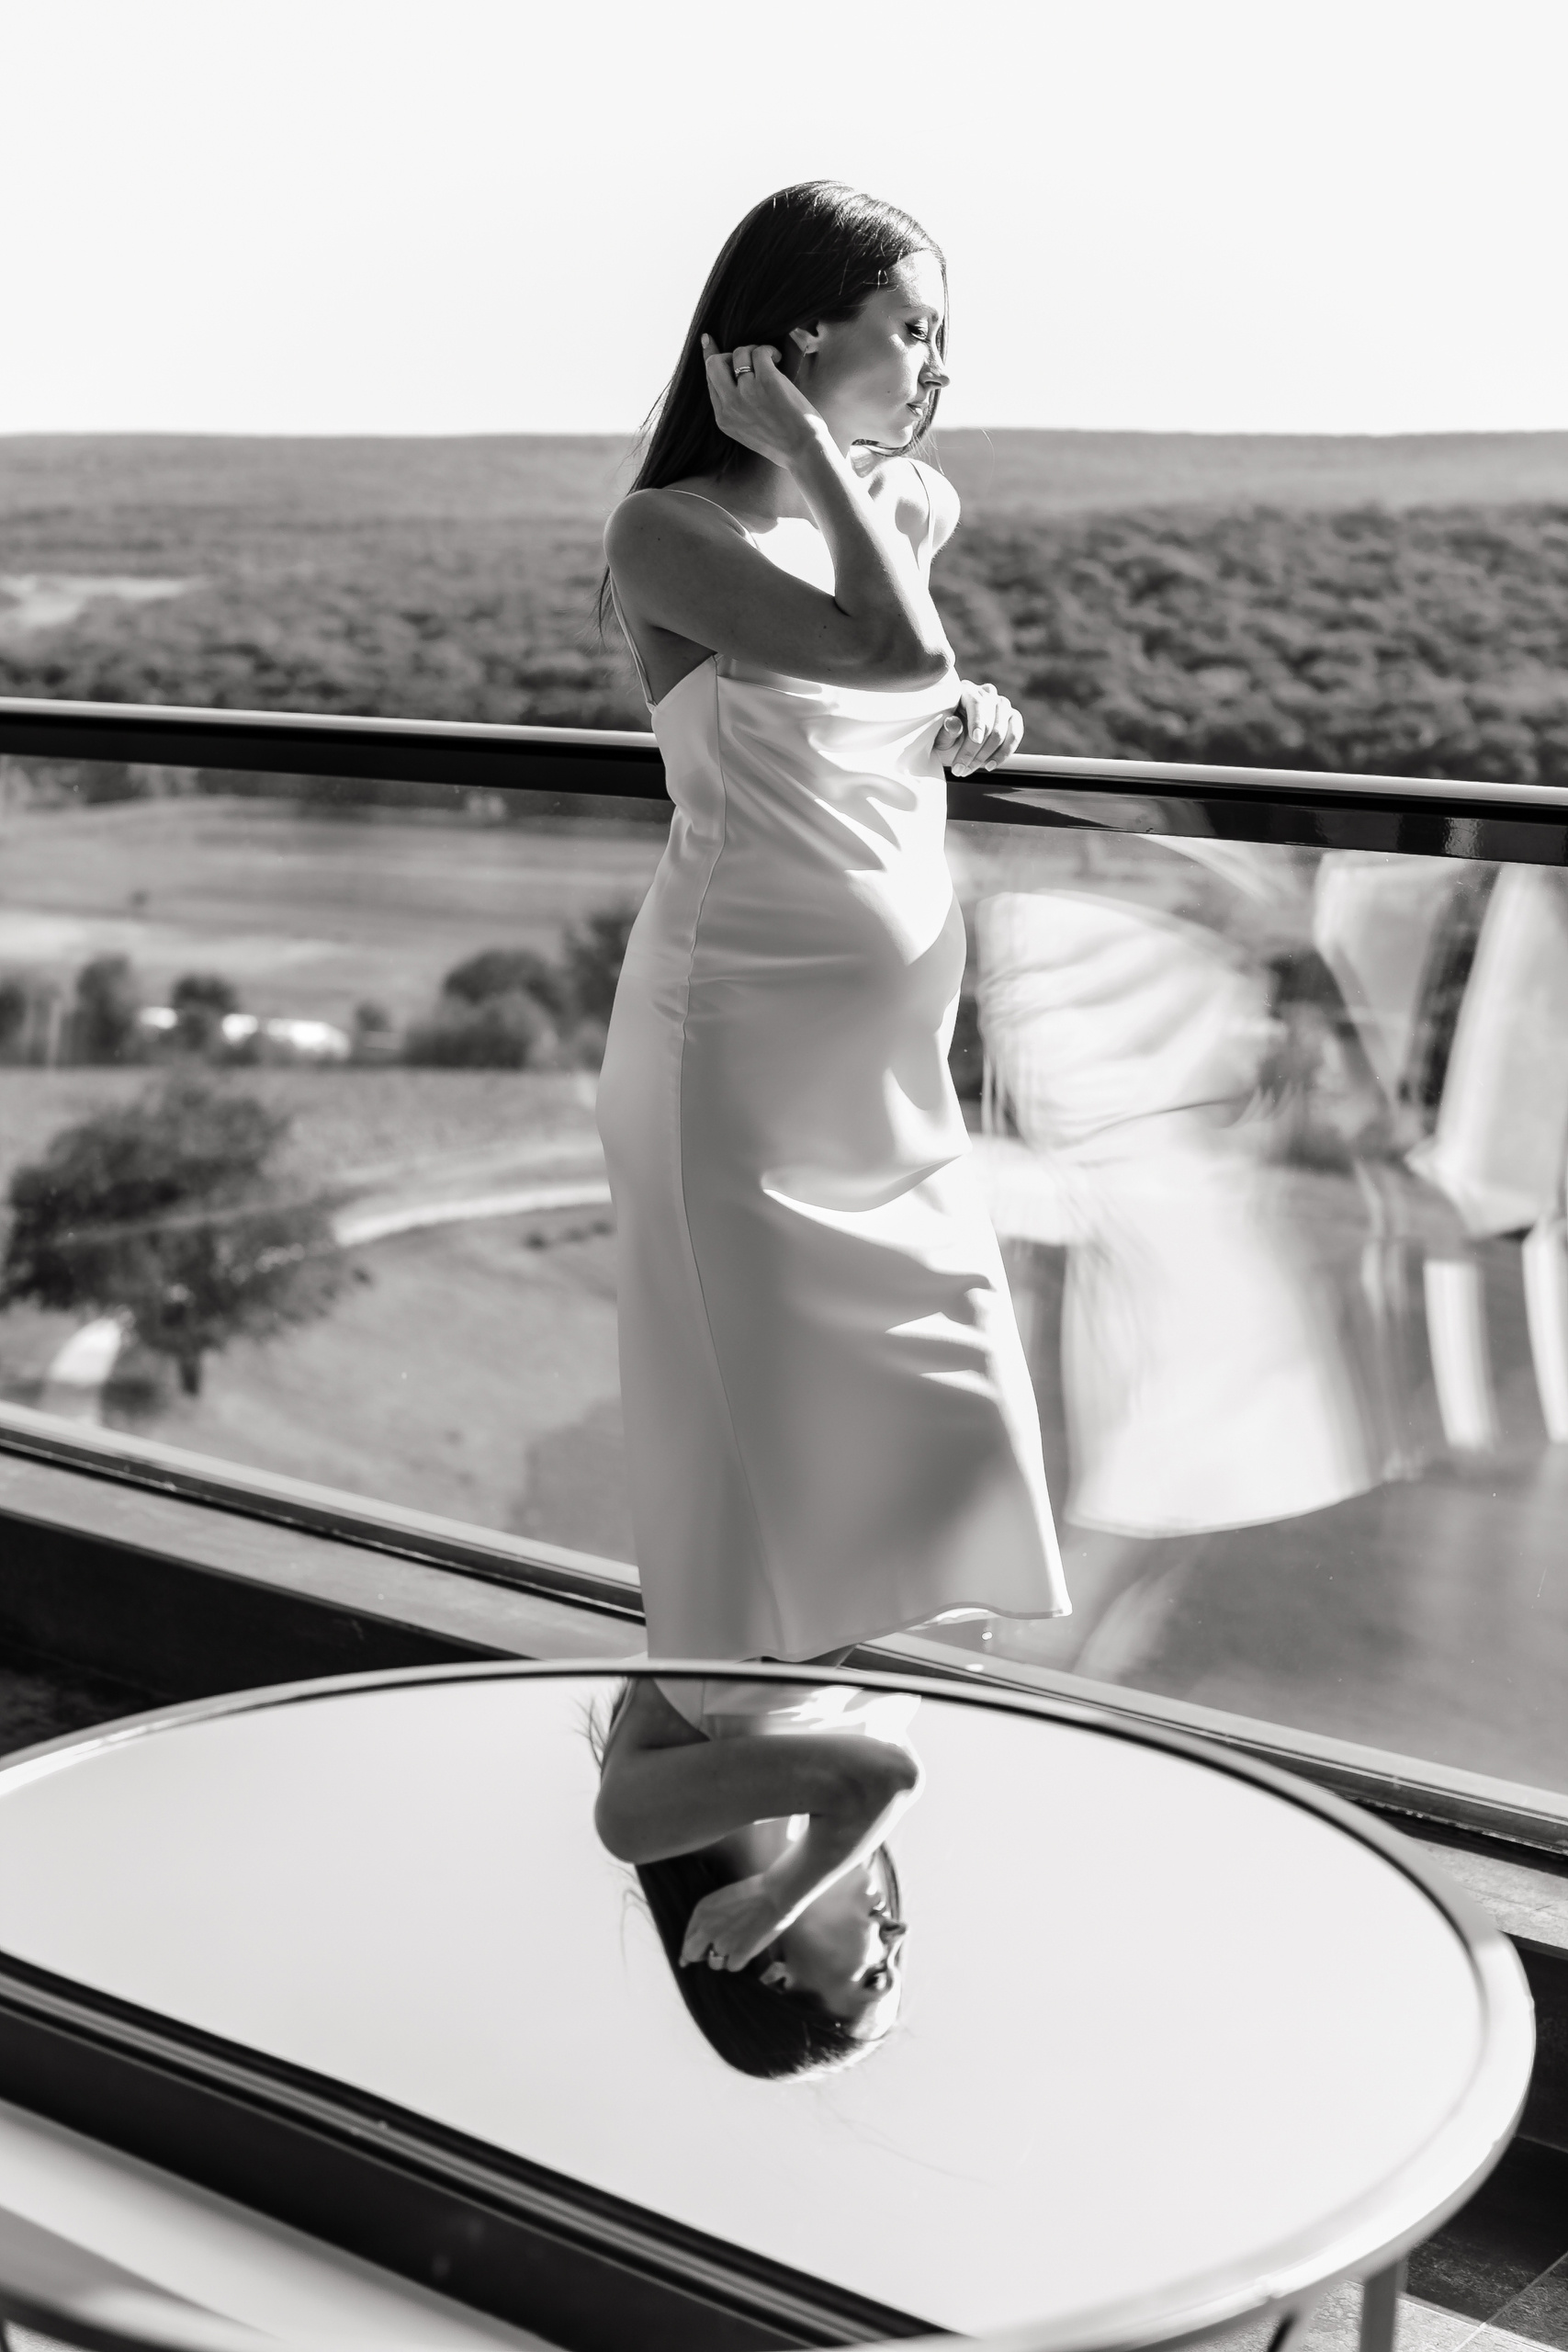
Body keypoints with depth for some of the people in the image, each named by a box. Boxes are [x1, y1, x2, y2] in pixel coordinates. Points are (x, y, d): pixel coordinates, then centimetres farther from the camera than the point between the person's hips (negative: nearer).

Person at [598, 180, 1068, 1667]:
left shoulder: (913, 511, 8)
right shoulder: (665, 534, -12)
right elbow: (891, 651, -25)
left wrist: (969, 723, 7)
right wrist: (809, 450, -14)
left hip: (895, 1057, 7)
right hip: (740, 1044, -7)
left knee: (944, 1453, 10)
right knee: (761, 1449, 3)